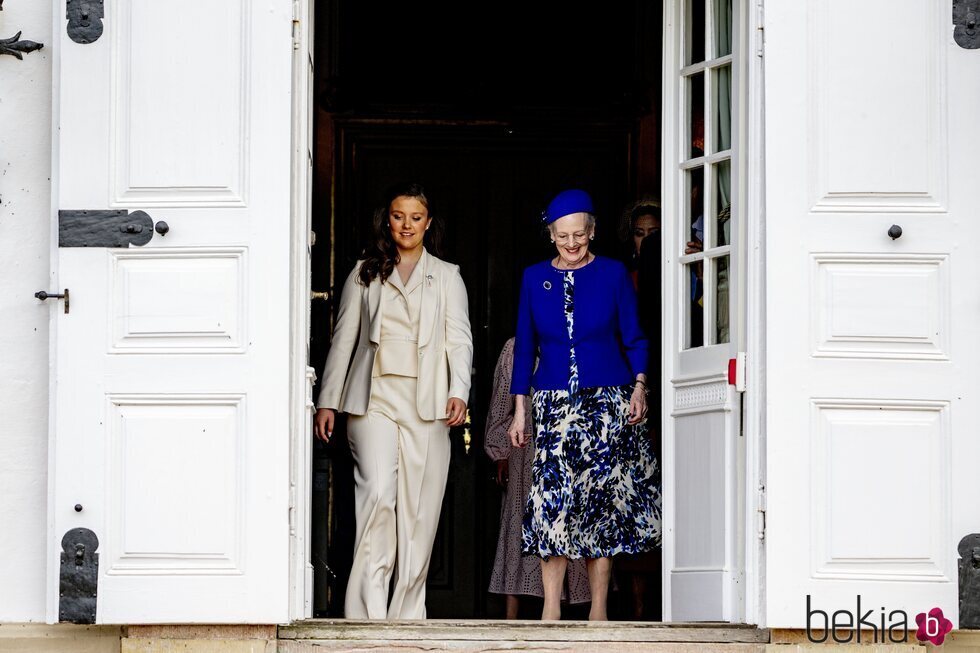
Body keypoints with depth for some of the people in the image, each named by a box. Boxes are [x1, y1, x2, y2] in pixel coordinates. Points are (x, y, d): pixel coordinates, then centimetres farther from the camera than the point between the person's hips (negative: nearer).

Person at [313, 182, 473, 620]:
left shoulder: (446, 277, 15)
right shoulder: (365, 274, 14)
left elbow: (459, 338, 7)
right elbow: (343, 339, 14)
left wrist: (459, 392, -9)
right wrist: (327, 401, 9)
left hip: (426, 403, 1)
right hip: (373, 399, -1)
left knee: (419, 506, -2)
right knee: (377, 492, -18)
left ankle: (407, 610, 4)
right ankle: (368, 609, -20)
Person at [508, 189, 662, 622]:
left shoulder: (613, 274, 3)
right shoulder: (535, 278, 9)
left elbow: (634, 338, 4)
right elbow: (525, 346, 11)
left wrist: (639, 386, -12)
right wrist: (520, 410, 7)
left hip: (608, 403, -1)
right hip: (554, 405, 1)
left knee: (603, 500, -1)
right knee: (554, 501, -9)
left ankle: (598, 607, 3)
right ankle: (551, 607, -7)